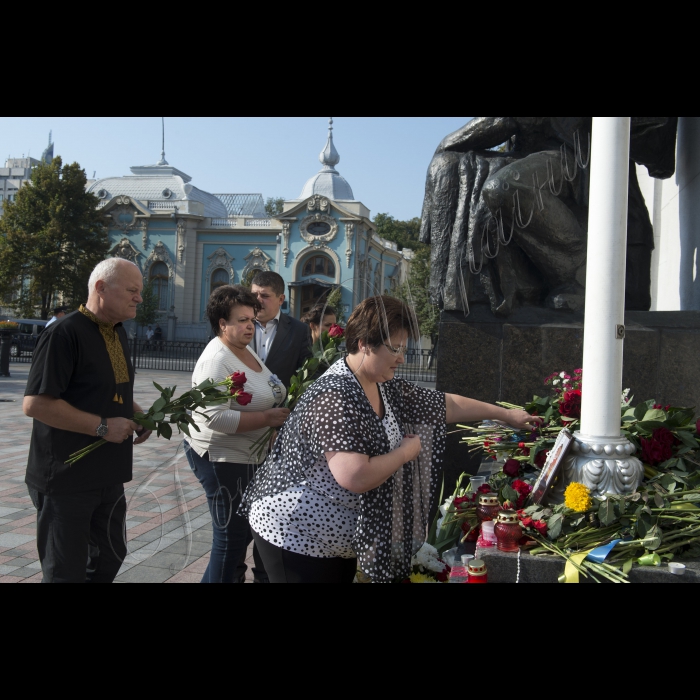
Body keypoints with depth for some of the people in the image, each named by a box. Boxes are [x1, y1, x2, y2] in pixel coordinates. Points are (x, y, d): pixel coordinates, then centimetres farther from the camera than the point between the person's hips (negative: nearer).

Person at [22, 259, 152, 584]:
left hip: (109, 477, 8)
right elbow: (35, 404, -24)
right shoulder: (65, 334, -18)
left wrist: (136, 413, 4)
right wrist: (103, 426, -22)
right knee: (66, 572, 5)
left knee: (110, 558, 20)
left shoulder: (117, 333, 10)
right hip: (67, 480, -8)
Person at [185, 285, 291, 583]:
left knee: (249, 529, 19)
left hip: (250, 455, 10)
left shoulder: (245, 349, 9)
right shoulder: (216, 360, -20)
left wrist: (281, 405, 3)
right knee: (233, 537, 1)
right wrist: (268, 418, -26)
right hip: (223, 458, -9)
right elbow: (216, 417, -29)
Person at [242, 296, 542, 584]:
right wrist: (406, 452, -17)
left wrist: (505, 415, 18)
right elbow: (356, 478, -34)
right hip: (296, 534, -8)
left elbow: (447, 405, 14)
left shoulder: (387, 388, 2)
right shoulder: (335, 397, -26)